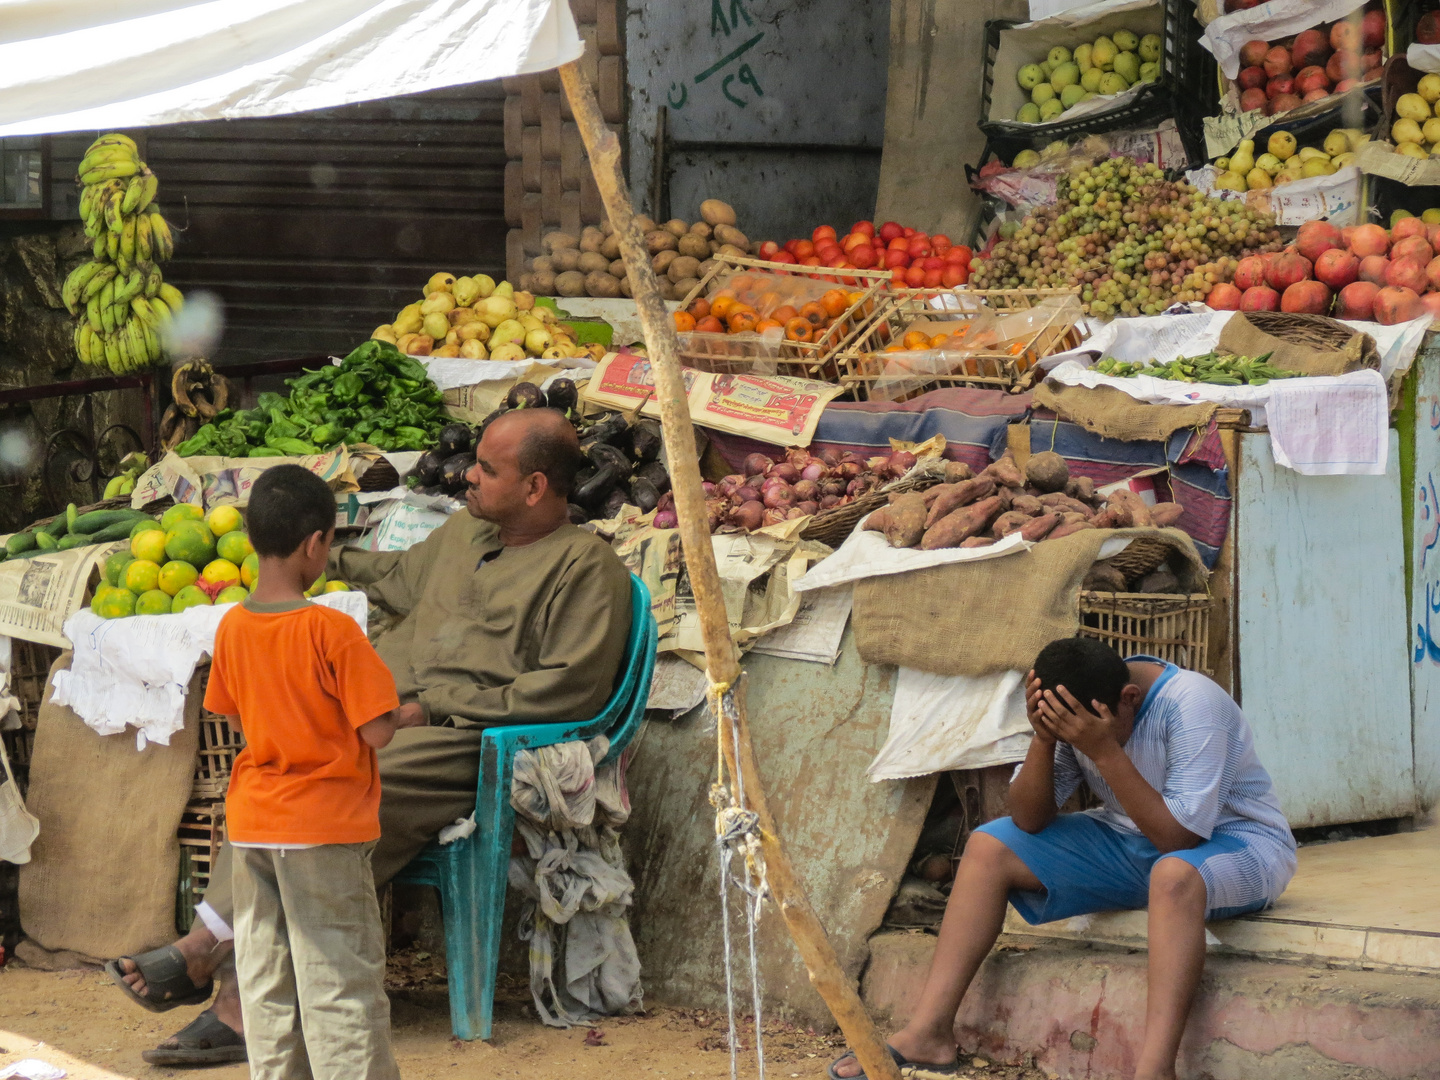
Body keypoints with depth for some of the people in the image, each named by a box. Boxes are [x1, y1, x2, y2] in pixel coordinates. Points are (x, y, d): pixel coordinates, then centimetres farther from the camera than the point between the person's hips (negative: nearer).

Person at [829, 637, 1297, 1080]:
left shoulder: (1192, 705, -28)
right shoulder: (1076, 711, -9)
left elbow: (1180, 838, -33)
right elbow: (1029, 820, -8)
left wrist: (1105, 751, -38)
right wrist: (1044, 738, -25)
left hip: (1237, 841, -7)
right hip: (1131, 843, 7)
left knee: (1175, 874, -42)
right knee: (988, 847, -5)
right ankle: (929, 1032, -9)